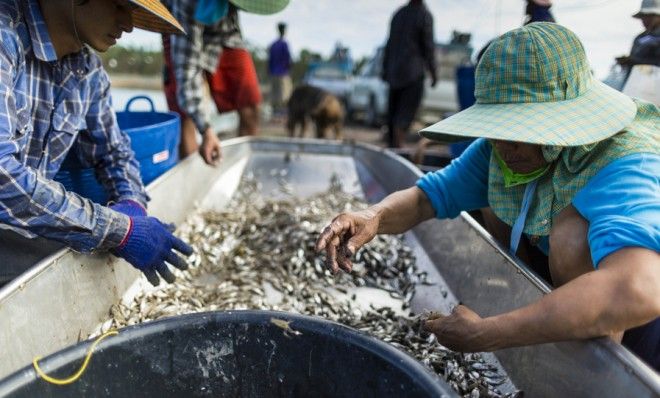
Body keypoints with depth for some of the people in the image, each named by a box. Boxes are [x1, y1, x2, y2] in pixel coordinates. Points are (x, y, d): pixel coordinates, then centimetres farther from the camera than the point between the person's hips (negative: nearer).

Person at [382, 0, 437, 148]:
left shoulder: (398, 13, 11)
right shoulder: (425, 15, -7)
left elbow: (389, 44, 13)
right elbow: (428, 47, -8)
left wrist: (385, 69, 18)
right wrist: (433, 73, -1)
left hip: (394, 71, 6)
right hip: (413, 73, -6)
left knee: (393, 110, 12)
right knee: (405, 114, -6)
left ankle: (391, 145, 19)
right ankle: (397, 146, -16)